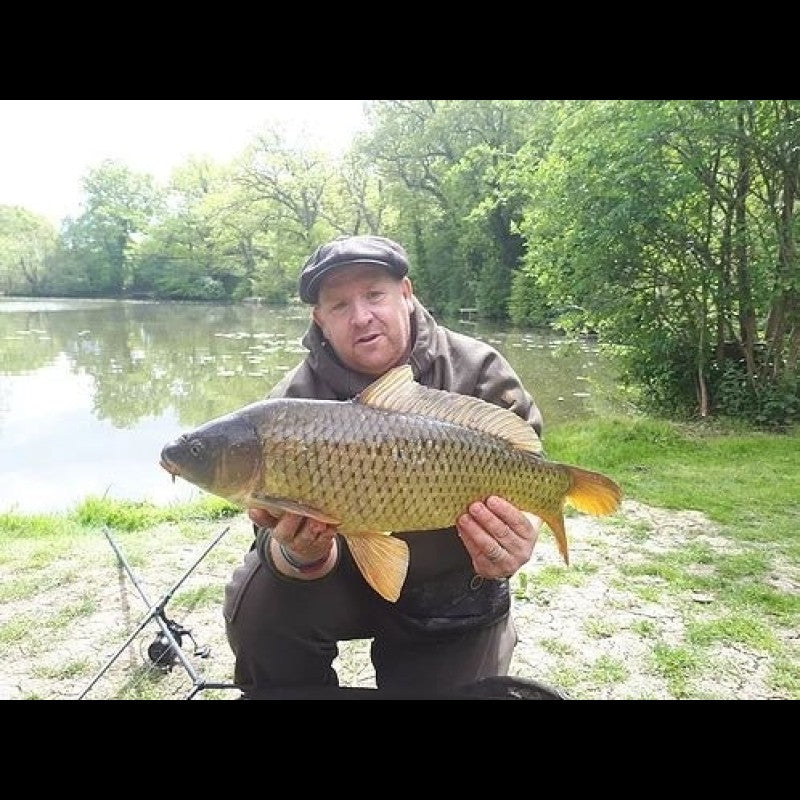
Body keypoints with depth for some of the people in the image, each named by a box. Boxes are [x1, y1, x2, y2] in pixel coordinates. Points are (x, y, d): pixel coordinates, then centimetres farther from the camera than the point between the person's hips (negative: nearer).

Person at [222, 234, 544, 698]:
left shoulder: (478, 373, -15)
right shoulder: (294, 401, -15)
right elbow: (279, 533, -18)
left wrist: (521, 536, -40)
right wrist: (303, 554, -43)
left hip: (453, 601, 1)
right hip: (346, 579, 0)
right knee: (260, 606, -24)